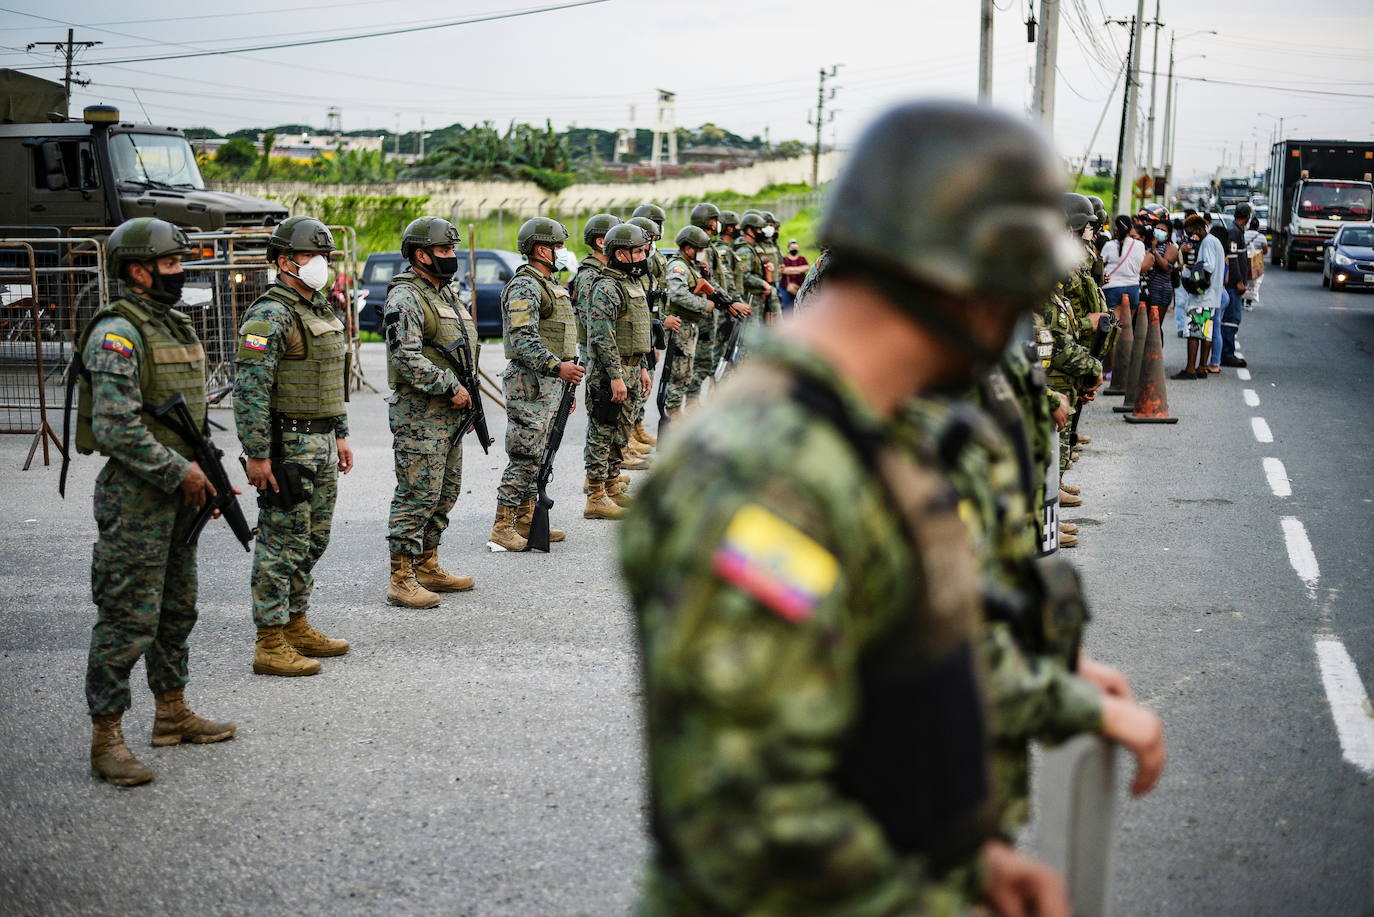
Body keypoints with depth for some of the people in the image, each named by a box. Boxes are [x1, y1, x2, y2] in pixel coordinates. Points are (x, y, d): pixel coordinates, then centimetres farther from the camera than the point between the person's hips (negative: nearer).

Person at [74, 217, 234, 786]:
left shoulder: (177, 326, 14)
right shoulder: (117, 334, -16)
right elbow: (116, 427, -23)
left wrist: (206, 476, 15)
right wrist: (180, 472, -18)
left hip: (178, 491, 9)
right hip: (135, 495, -9)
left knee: (177, 610, 17)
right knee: (128, 619, -7)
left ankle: (172, 714, 30)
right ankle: (106, 742, -1)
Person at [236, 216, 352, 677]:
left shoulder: (321, 310, 14)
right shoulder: (270, 316, -16)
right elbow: (250, 389, -21)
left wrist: (340, 434, 21)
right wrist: (257, 455, -23)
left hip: (321, 444, 9)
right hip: (286, 445, -9)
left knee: (313, 540, 15)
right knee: (283, 544, -6)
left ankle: (296, 626, 27)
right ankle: (270, 645, -1)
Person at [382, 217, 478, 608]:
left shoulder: (446, 293, 17)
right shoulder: (405, 297, -13)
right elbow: (407, 357, -22)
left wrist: (468, 390, 14)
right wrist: (450, 388, -19)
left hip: (450, 413, 10)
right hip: (418, 415, -10)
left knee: (445, 492, 14)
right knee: (418, 494, -10)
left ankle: (428, 567, 25)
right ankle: (401, 580, -6)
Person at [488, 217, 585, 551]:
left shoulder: (549, 285, 19)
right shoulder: (524, 288, -14)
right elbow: (523, 340, -25)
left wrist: (565, 387, 25)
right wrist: (557, 366, -36)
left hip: (550, 384, 10)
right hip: (530, 383, -10)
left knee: (537, 457, 13)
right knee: (524, 457, -10)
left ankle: (526, 522, 19)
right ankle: (502, 529, -7)